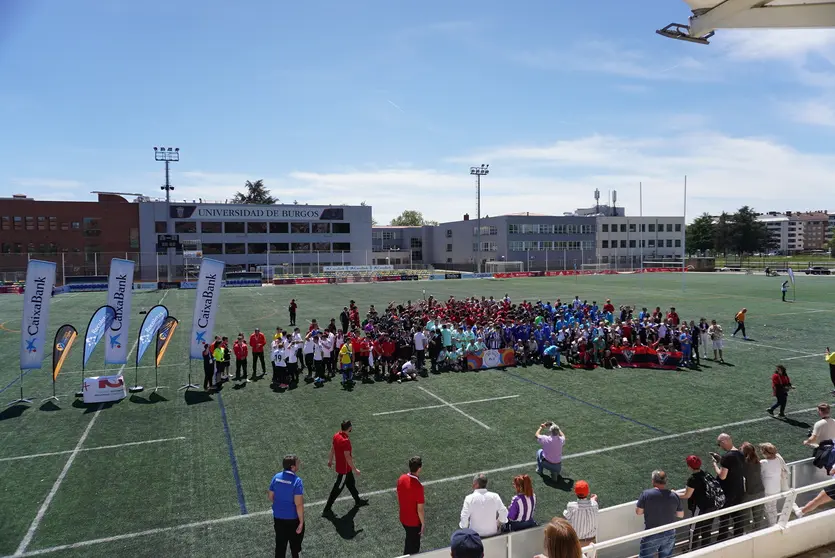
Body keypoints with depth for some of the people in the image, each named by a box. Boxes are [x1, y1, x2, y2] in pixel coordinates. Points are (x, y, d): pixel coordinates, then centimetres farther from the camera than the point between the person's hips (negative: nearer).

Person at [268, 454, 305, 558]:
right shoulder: (297, 481, -24)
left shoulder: (276, 477, -6)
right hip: (293, 519, -5)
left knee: (280, 545, 18)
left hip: (278, 517, 5)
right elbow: (299, 504, -25)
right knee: (295, 545, 18)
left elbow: (270, 496, 6)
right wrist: (301, 522, -16)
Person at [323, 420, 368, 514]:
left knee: (351, 483, 26)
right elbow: (348, 458, -28)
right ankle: (327, 509, 15)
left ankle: (358, 500, 46)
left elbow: (332, 449, 8)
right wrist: (355, 469, -18)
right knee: (337, 489, 5)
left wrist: (330, 460, 23)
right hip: (344, 469, -9)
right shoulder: (345, 441, -32)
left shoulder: (336, 436, -6)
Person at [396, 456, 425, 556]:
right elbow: (420, 509, -23)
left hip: (403, 518, 7)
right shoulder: (418, 487, -32)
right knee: (414, 545, 16)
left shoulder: (401, 478, -11)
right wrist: (423, 524, -9)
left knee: (409, 540, 29)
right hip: (414, 521, -7)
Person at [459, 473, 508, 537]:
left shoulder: (469, 498, -17)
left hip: (476, 534, -2)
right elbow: (504, 513, -5)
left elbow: (464, 518, -18)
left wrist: (463, 526, 2)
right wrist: (497, 524, 12)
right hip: (493, 533, 2)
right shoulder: (495, 496, -11)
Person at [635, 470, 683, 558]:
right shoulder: (674, 496, -7)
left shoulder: (646, 493, -15)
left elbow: (638, 511, -8)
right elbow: (680, 515, 3)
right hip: (669, 534, 3)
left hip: (652, 535, -3)